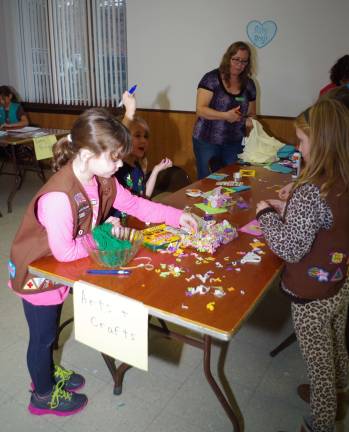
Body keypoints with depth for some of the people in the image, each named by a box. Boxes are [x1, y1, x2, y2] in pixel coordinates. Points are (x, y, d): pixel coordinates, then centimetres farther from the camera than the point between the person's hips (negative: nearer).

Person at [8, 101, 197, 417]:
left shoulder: (103, 180, -12)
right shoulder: (59, 196, -39)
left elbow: (134, 204, -1)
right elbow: (65, 252, -35)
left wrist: (176, 216, -8)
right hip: (36, 272, -7)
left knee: (50, 329, 27)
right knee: (42, 335, 14)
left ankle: (47, 373, 53)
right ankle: (44, 395, 39)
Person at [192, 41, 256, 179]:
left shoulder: (248, 84, 8)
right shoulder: (212, 78, -7)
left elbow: (251, 114, 17)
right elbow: (200, 109, -15)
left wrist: (250, 121, -6)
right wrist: (226, 116, -27)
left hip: (234, 143, 4)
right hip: (207, 142, -4)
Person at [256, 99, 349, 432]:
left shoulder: (309, 192, -30)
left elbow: (291, 250, -28)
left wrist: (266, 215, -15)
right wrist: (286, 210, 2)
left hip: (313, 295, -8)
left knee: (319, 363, 14)